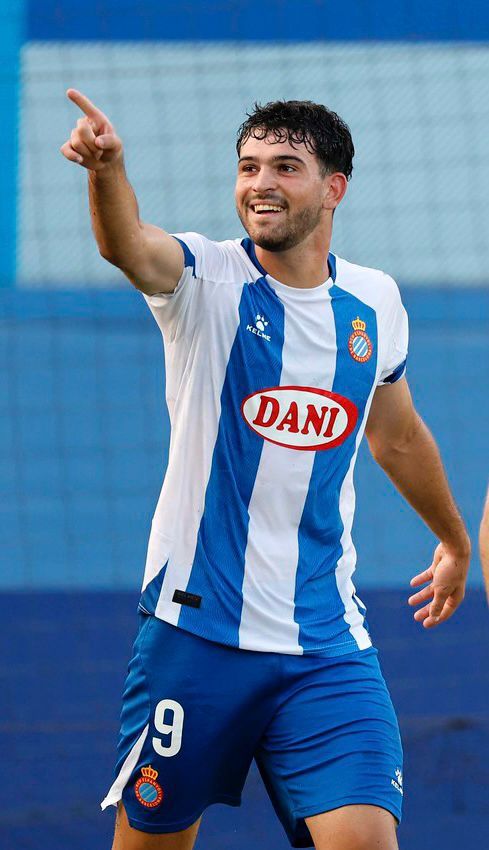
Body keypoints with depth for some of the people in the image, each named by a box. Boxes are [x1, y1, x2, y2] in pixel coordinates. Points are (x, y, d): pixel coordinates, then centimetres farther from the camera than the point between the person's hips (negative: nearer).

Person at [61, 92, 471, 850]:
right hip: (195, 629, -2)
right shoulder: (208, 280, -6)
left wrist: (455, 539, 40)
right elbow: (129, 247, -30)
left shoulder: (375, 303, 6)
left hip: (326, 647, 2)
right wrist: (107, 169, -53)